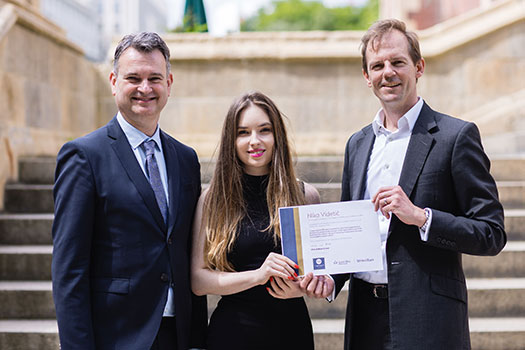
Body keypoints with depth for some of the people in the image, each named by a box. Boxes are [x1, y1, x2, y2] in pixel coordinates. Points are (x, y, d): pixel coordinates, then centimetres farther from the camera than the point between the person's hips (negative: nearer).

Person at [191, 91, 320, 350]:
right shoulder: (213, 199, -1)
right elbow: (198, 280, -6)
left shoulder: (305, 196, 2)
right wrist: (257, 276, -19)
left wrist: (301, 287, -12)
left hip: (292, 329, 2)